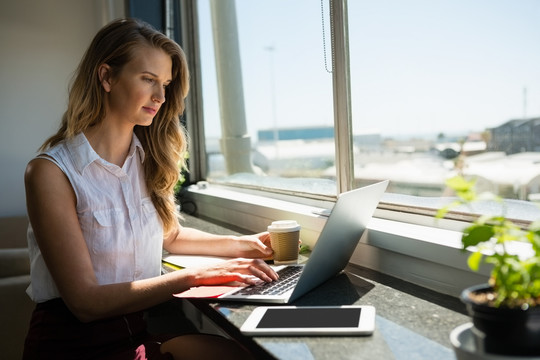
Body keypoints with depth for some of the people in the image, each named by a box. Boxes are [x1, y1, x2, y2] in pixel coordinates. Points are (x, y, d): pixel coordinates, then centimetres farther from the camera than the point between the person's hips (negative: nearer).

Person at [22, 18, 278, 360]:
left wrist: (241, 244, 7)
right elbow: (85, 301, -17)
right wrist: (195, 276, -23)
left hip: (143, 327, 6)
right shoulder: (51, 172, -14)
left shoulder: (148, 158, 4)